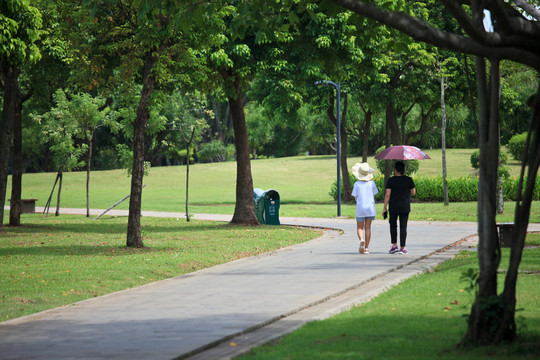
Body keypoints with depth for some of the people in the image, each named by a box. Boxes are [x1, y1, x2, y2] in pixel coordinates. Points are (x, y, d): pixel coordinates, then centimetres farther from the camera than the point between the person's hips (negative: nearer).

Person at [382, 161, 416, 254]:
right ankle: (402, 248, 4)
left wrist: (384, 208, -5)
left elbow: (387, 195, -10)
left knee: (393, 225, 16)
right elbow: (413, 193, 6)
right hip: (405, 207, 1)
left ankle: (394, 245, 6)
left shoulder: (391, 180, -8)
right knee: (403, 227, 5)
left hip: (393, 207, -1)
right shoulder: (409, 180, -3)